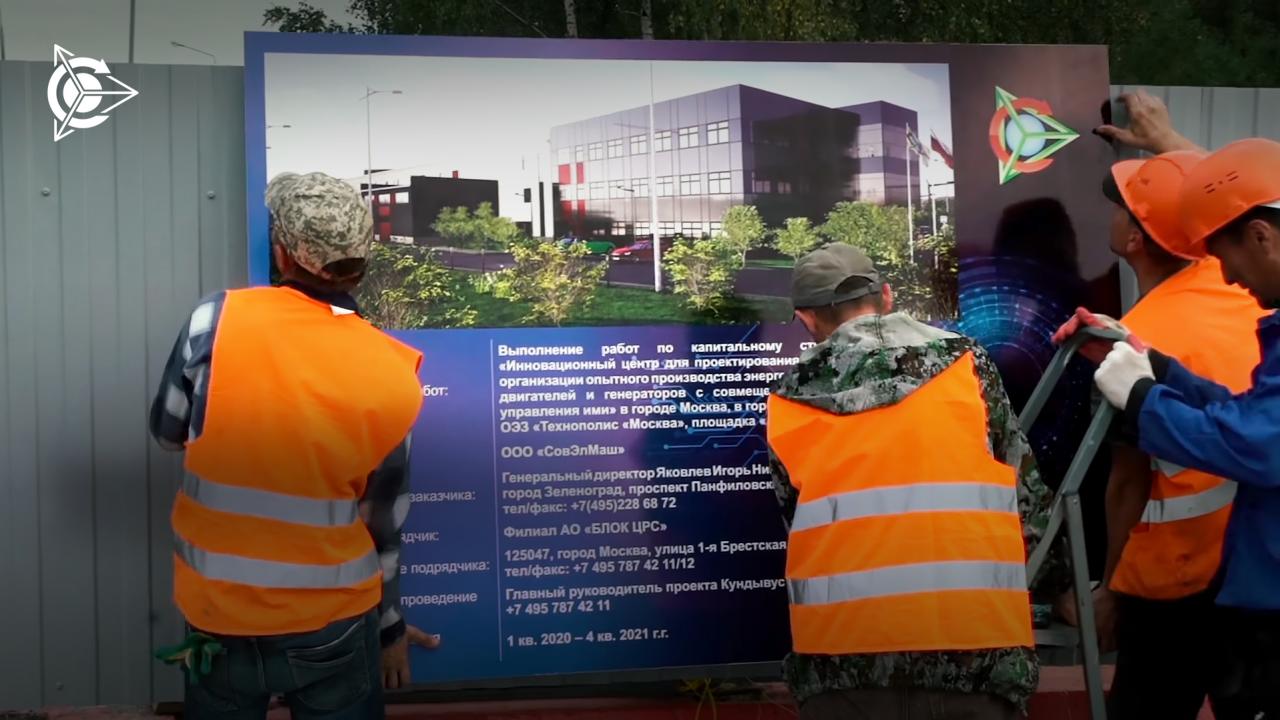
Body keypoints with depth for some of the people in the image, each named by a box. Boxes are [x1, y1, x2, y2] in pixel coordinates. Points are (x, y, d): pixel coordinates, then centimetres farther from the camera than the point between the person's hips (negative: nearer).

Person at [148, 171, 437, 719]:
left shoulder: (217, 319, -14)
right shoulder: (391, 375, -12)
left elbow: (168, 431, 2)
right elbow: (383, 522, -4)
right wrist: (390, 625, 10)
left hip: (217, 618, 1)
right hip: (332, 624, 0)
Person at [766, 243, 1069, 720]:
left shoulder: (789, 402, 9)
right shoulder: (964, 362, 7)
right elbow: (1025, 491, 13)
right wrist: (1061, 584, 26)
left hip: (842, 648, 1)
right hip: (971, 638, 0)